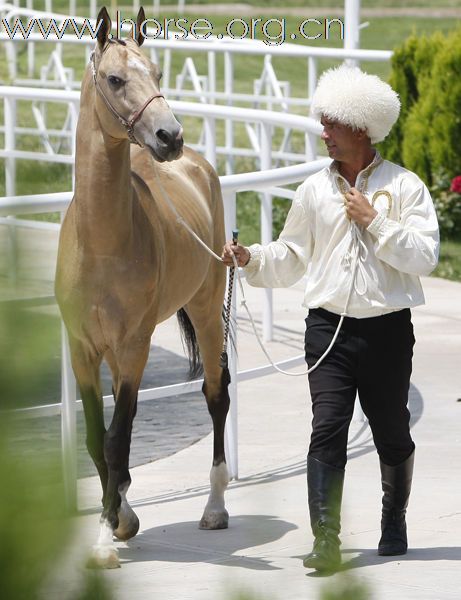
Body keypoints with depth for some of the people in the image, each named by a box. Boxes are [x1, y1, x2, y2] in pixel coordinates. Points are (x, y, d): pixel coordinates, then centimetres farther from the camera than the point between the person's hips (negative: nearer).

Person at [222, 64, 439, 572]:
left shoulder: (404, 186, -1)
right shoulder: (315, 190, 8)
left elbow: (424, 257, -10)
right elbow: (291, 257, 13)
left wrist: (375, 221, -14)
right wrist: (251, 258, -4)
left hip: (387, 327, -1)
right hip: (329, 325, 1)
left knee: (392, 434, 11)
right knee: (327, 427, -12)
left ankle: (394, 525, 32)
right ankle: (325, 540, -15)